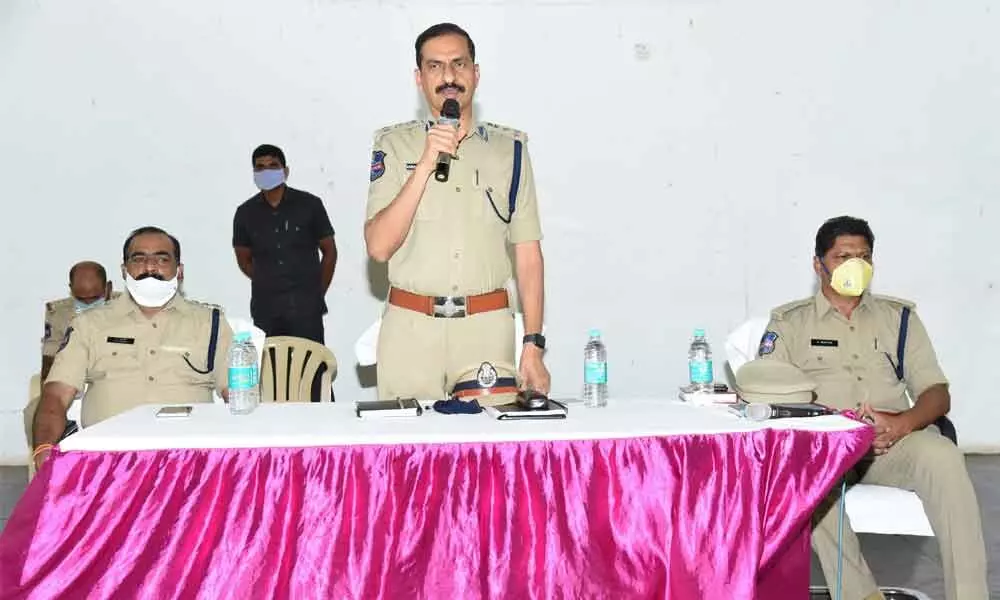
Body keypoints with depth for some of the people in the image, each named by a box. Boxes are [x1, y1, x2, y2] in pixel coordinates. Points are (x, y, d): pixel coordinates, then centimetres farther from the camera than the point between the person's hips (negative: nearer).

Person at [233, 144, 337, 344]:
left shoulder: (309, 205, -1)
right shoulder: (246, 213, 5)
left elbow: (329, 251, 7)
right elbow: (244, 260, 16)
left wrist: (317, 293, 5)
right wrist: (268, 285, 8)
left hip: (306, 306, -2)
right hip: (264, 308, 2)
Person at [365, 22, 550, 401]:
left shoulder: (509, 147, 6)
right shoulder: (394, 144, 3)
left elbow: (528, 253, 4)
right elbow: (379, 247, -8)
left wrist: (532, 346, -2)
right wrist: (426, 164, -15)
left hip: (488, 328, 1)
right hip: (411, 328, -1)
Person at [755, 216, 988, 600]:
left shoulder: (899, 316, 18)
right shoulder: (790, 321, 11)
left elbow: (937, 394, 11)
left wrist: (901, 423, -13)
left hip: (895, 441, 2)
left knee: (943, 457, -31)